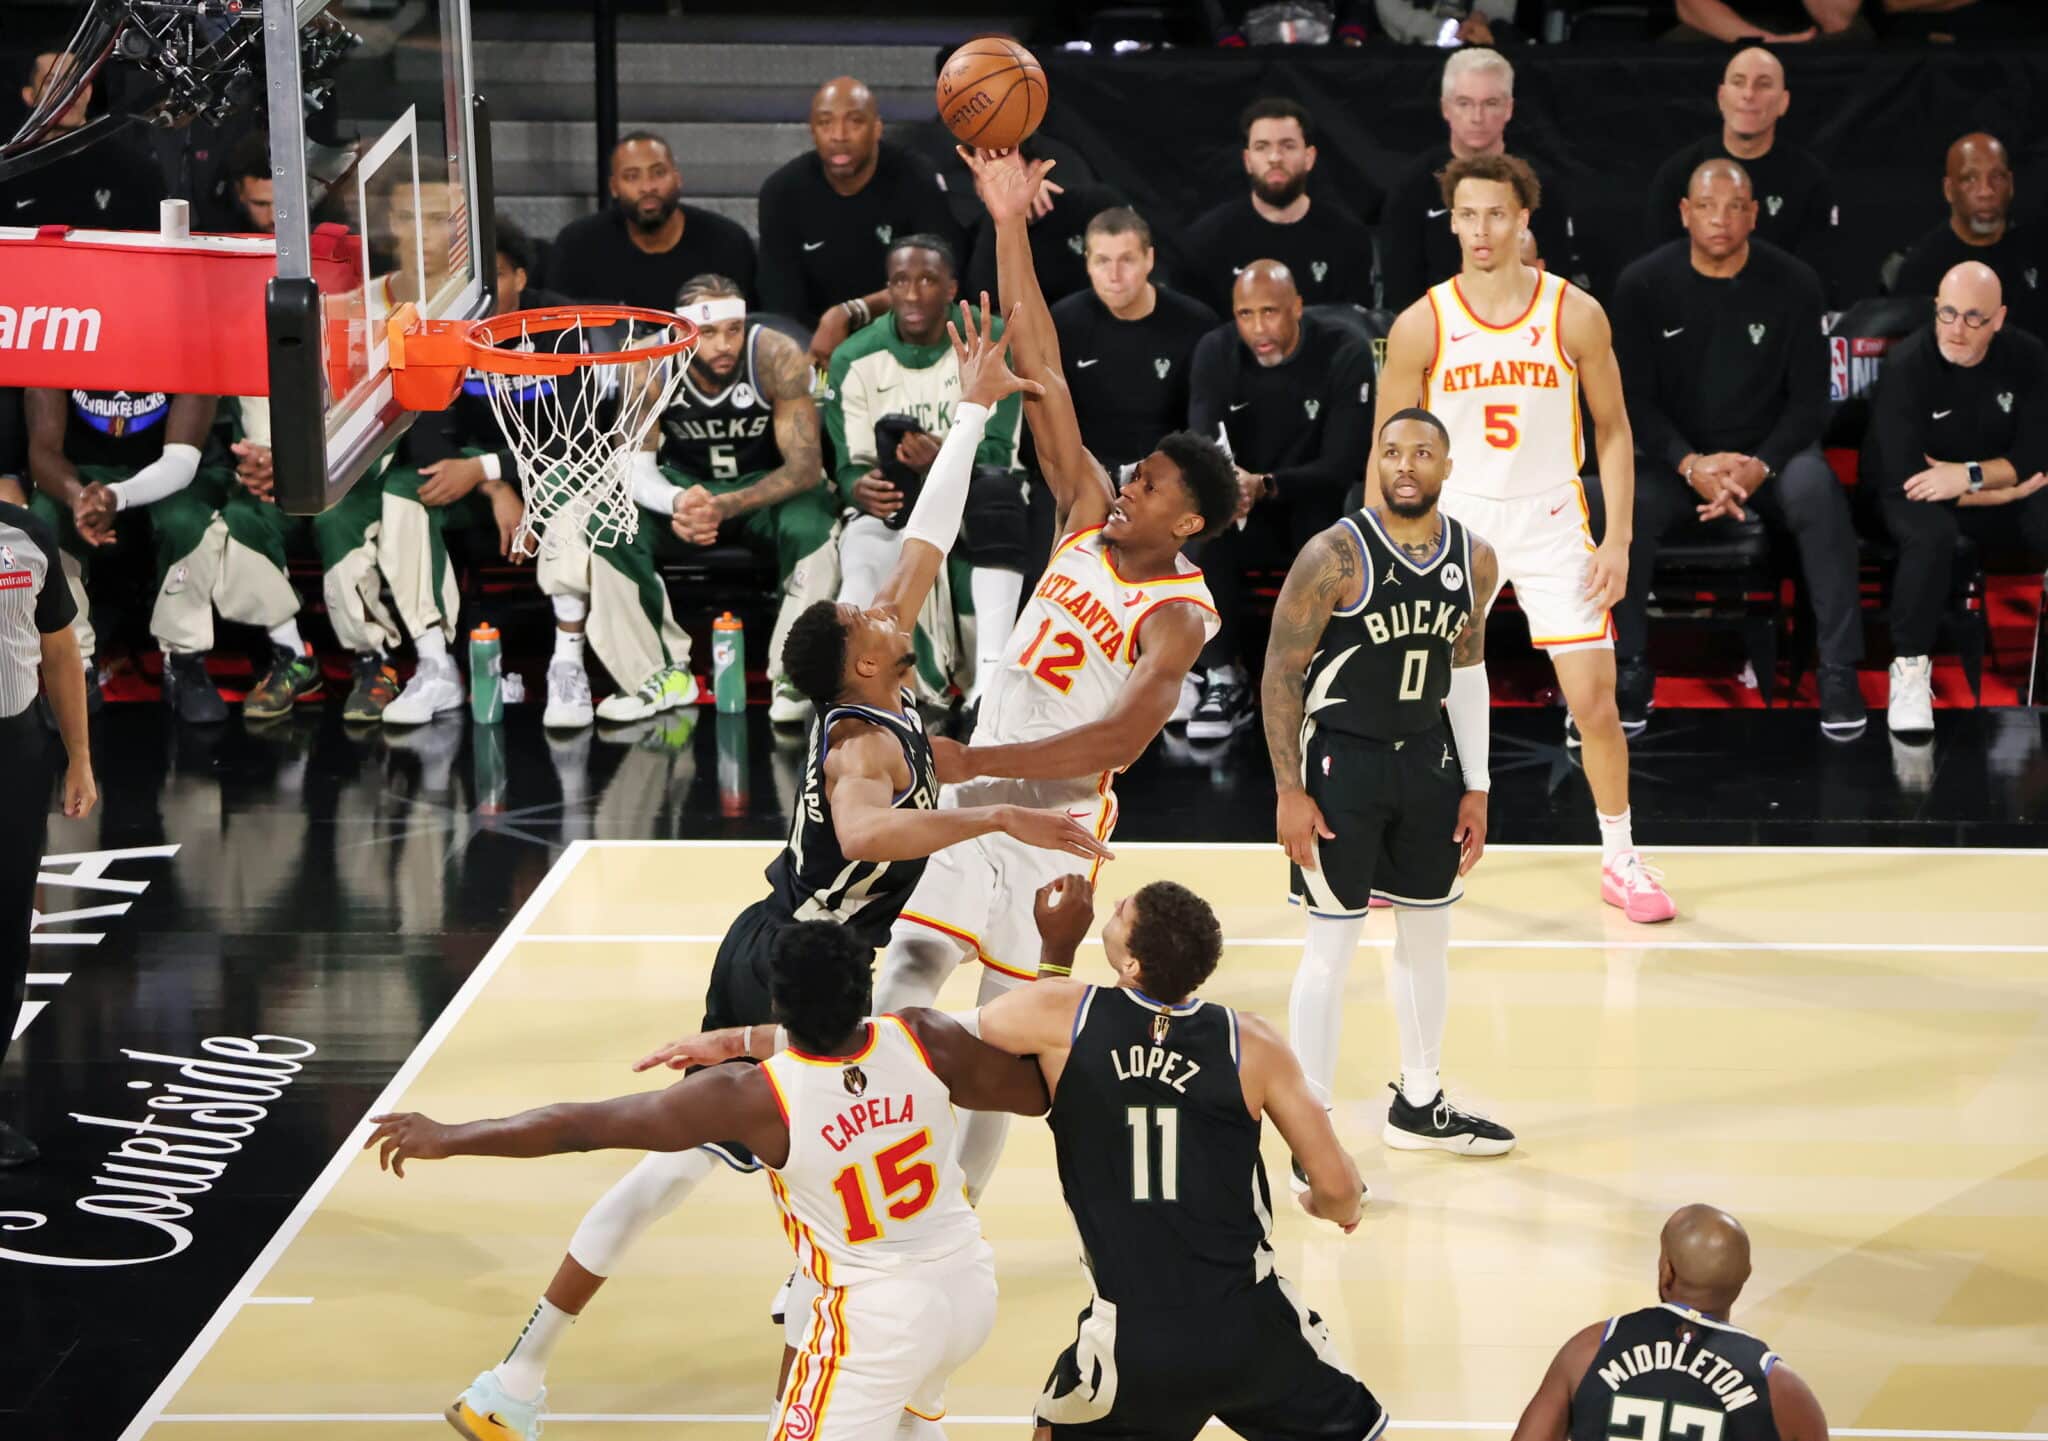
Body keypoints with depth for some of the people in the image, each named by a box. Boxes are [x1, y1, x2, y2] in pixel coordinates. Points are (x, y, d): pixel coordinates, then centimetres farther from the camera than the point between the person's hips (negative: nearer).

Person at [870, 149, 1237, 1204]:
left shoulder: (1179, 616, -16)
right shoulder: (1088, 518, 1)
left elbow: (1121, 738, -29)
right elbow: (1043, 378, -3)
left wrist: (979, 761, -34)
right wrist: (1011, 228, -8)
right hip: (972, 807, 5)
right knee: (902, 984, -4)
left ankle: (956, 1208, 17)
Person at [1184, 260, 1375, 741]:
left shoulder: (1345, 355, -17)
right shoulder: (1216, 352, -7)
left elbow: (1342, 465, -22)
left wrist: (1264, 485, -39)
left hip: (1321, 508, -2)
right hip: (1246, 518, 2)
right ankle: (1223, 679, -17)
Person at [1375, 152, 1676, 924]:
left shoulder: (1575, 315, -6)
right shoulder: (1421, 325, -5)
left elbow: (1613, 430, 2)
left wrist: (1618, 540, -5)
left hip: (1551, 522, 0)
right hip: (1455, 520, 0)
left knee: (1594, 700, -4)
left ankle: (1619, 859, 12)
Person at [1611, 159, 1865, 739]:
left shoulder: (1792, 282, -6)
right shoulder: (1643, 284, -6)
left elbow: (1809, 398, -4)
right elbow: (1635, 398, -5)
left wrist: (1759, 468, -21)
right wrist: (1691, 465, -22)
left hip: (1771, 453, 0)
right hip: (1678, 457, 0)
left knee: (1816, 488, -34)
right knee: (1627, 502, -32)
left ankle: (1839, 670, -25)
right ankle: (1631, 667, -13)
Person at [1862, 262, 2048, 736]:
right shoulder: (1907, 366, -21)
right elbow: (1904, 477, -25)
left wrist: (1970, 475, -27)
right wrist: (2003, 493, -18)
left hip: (1999, 487, 4)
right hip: (1913, 491, -4)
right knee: (1932, 534, -39)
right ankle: (1910, 669, -24)